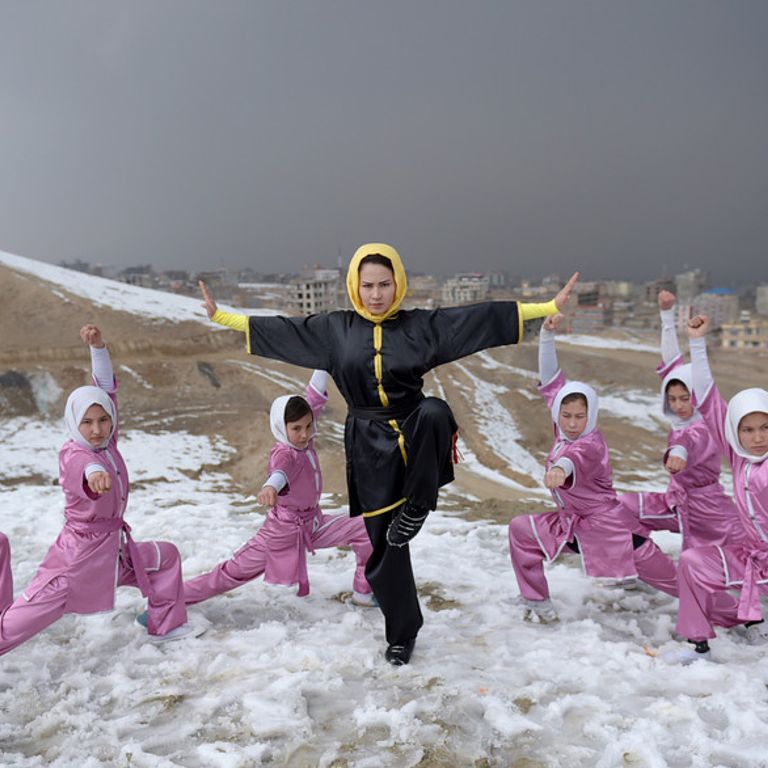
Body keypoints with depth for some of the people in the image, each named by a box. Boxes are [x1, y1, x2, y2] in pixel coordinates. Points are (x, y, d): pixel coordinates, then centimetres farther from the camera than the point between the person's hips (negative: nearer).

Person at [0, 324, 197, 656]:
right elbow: (83, 465, -49)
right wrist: (94, 472, -73)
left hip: (114, 548, 8)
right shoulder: (72, 455, -21)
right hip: (80, 552, -8)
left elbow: (107, 387, -2)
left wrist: (98, 346, -12)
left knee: (166, 555, 13)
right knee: (30, 612, -7)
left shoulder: (106, 443, -2)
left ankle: (166, 626, 23)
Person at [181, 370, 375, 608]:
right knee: (233, 572, -1)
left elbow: (315, 396, -3)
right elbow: (281, 469, -52)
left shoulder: (303, 440, -5)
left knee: (366, 530, -3)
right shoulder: (284, 454, -26)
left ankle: (363, 592, 13)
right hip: (284, 529, -7)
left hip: (314, 523, 7)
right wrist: (270, 486, -74)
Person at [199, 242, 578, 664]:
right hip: (370, 445, 1)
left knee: (435, 412, -38)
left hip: (415, 429, -1)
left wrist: (548, 306, -9)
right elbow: (280, 329, 7)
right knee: (384, 543, 5)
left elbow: (483, 317, -6)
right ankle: (402, 631, 26)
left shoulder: (422, 325, -3)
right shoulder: (334, 328, 1)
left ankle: (417, 507, -16)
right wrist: (220, 316, 8)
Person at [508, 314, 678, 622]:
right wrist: (548, 335, -15)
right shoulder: (563, 430, -6)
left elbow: (579, 457, -52)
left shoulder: (592, 445, -26)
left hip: (605, 525, -7)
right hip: (571, 522, 7)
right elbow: (551, 380, -6)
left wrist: (561, 468, -76)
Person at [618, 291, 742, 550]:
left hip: (706, 508, -6)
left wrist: (679, 452, -71)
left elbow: (693, 440, -48)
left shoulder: (705, 429, -20)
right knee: (626, 505, -8)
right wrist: (667, 314, -3)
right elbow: (672, 363, -1)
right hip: (677, 500, 6)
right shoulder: (680, 420, -2)